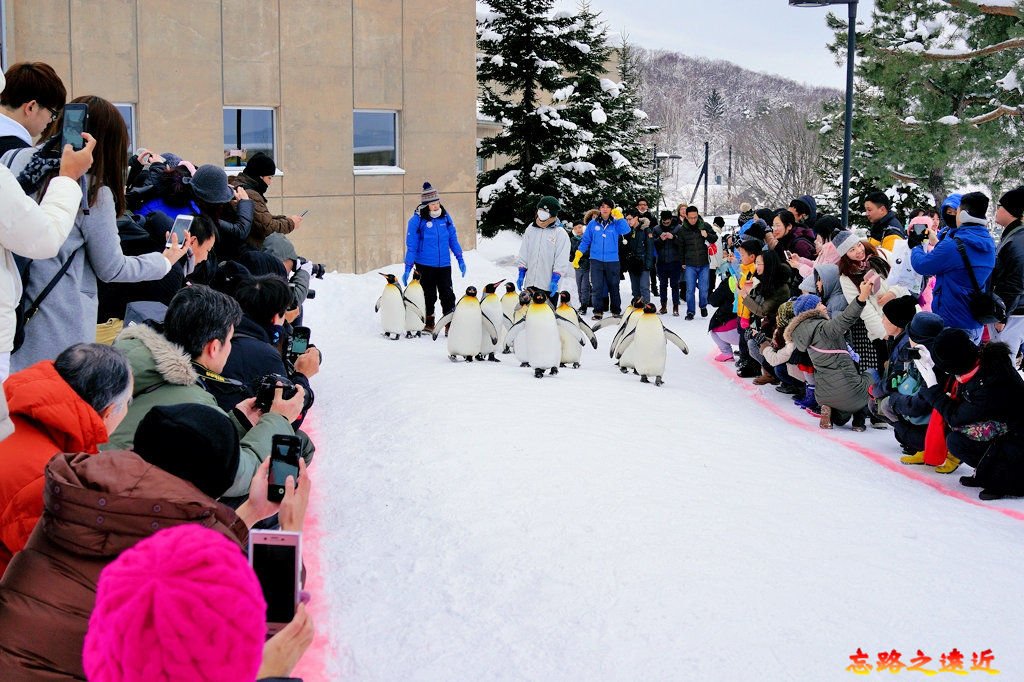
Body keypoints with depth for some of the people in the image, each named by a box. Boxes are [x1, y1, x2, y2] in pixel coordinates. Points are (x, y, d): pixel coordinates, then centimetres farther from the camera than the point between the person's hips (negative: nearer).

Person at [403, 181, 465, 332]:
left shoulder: (445, 216, 2)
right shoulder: (417, 220, -10)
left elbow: (453, 238, 11)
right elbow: (411, 246, -6)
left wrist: (460, 259, 11)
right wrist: (408, 268, -7)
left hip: (444, 264, 3)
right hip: (425, 265, -3)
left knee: (448, 295, -2)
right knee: (429, 296, 8)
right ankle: (428, 324, 22)